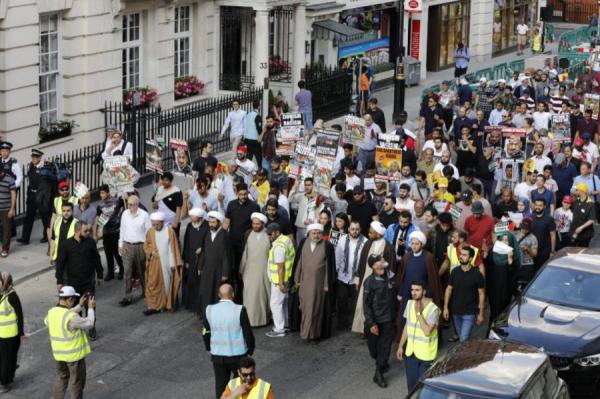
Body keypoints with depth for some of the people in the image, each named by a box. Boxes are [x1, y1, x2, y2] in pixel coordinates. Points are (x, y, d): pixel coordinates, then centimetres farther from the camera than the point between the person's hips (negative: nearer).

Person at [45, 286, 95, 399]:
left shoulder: (51, 312, -6)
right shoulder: (72, 317, -28)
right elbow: (89, 324, -17)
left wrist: (79, 306, 14)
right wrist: (91, 308, -5)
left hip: (59, 354, 7)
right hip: (74, 355, -7)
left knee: (61, 377, 24)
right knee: (76, 381, 12)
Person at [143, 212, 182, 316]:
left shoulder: (170, 231, -10)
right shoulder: (150, 232, -2)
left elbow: (174, 248, -5)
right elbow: (146, 246, 10)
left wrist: (174, 263, -7)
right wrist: (151, 251, -12)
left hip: (168, 263, -2)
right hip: (154, 264, 2)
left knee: (168, 283, 8)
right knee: (153, 284, 0)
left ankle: (169, 304, 22)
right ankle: (154, 306, 5)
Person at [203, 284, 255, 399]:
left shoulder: (209, 310, -7)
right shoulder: (239, 310, -17)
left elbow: (206, 333, 2)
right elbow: (248, 333, -12)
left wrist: (210, 348, 19)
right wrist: (250, 350, 4)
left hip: (217, 355, 2)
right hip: (238, 354, -2)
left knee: (221, 384, 13)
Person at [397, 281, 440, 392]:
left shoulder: (433, 309, -20)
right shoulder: (410, 304, 1)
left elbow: (427, 331, -29)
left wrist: (419, 313, -26)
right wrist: (400, 346, 13)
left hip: (426, 355, -6)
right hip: (411, 352, 6)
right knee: (411, 385, 14)